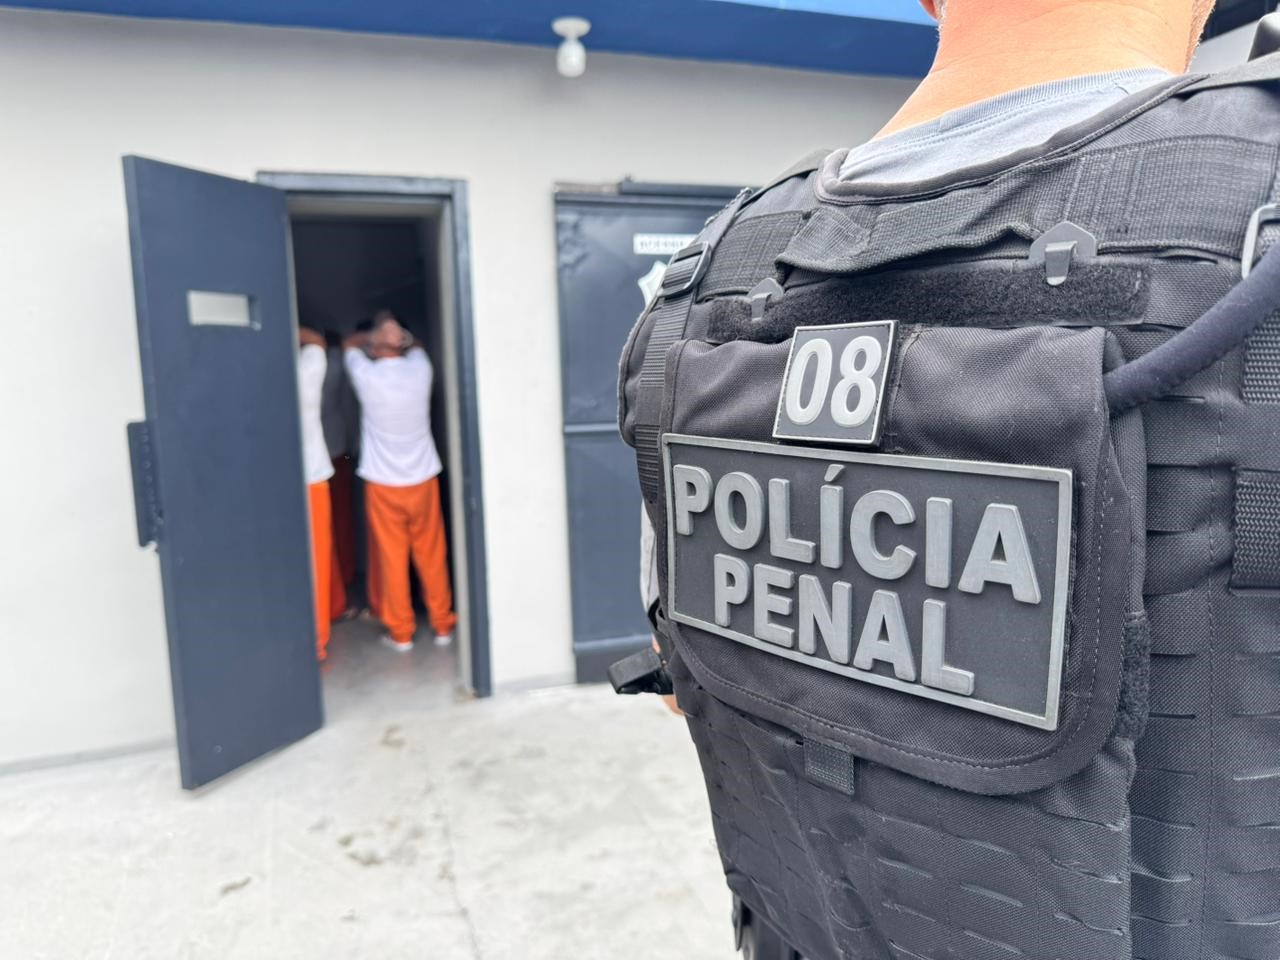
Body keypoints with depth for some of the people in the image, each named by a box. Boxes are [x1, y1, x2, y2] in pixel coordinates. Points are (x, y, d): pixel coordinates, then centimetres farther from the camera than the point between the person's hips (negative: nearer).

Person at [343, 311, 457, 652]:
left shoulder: (367, 376, -11)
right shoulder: (419, 369, -6)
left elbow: (349, 344, 12)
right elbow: (415, 345, 20)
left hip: (383, 484, -2)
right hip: (423, 479, 2)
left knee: (392, 558, 7)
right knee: (432, 555, 11)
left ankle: (401, 632, 15)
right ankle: (442, 625, 20)